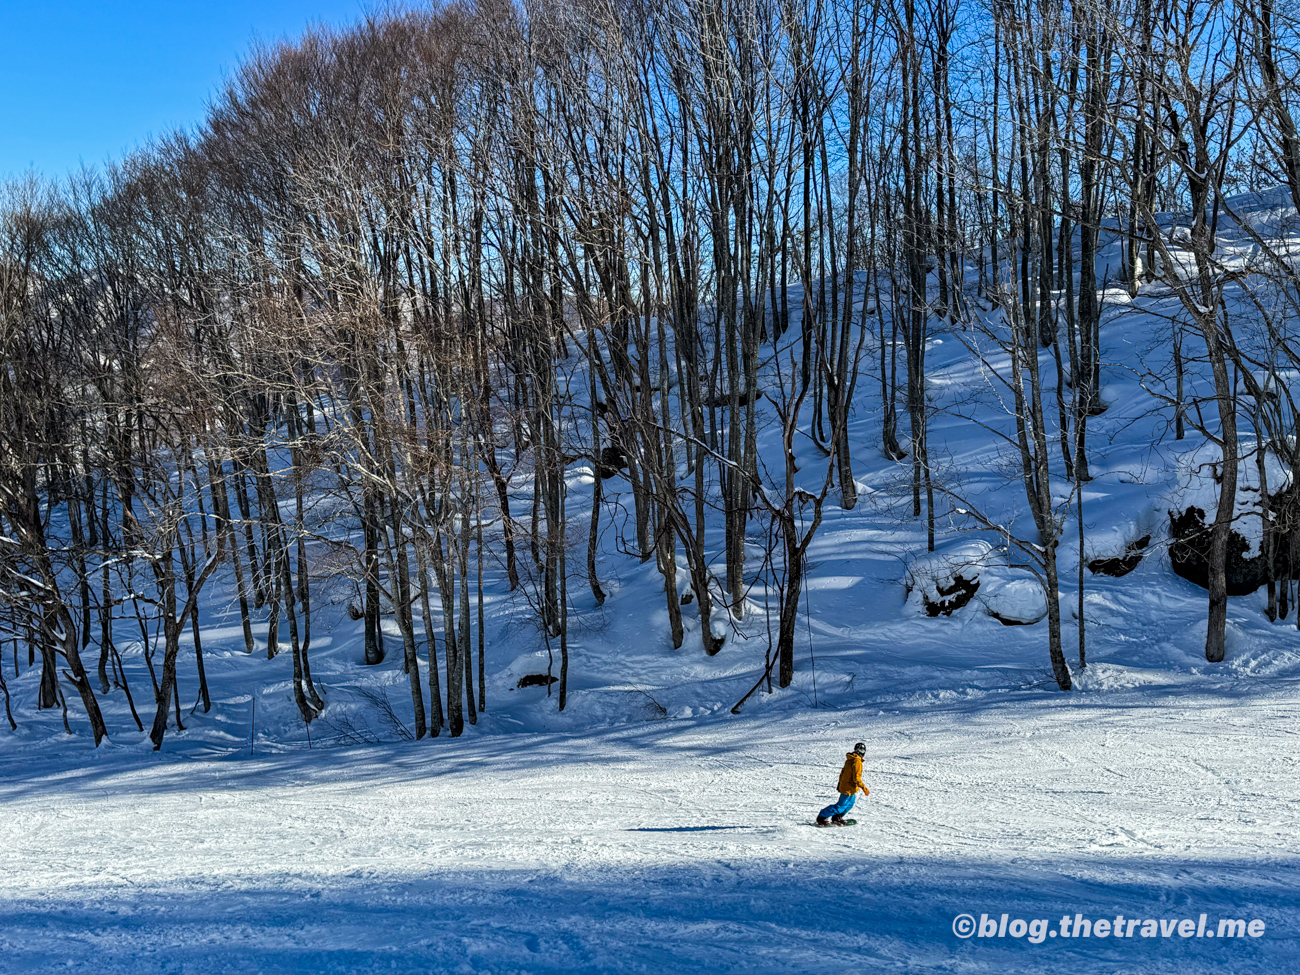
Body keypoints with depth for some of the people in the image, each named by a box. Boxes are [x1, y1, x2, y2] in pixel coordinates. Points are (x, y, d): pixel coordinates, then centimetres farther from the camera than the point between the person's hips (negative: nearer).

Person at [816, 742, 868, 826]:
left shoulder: (849, 760, 6)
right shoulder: (857, 762, -23)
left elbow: (842, 772, 16)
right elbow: (856, 778, -25)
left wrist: (840, 783, 26)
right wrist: (864, 788, -19)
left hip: (844, 786, 9)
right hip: (849, 789, -9)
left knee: (850, 803, 24)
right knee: (841, 806, -3)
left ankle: (837, 818, 30)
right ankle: (822, 818, -1)